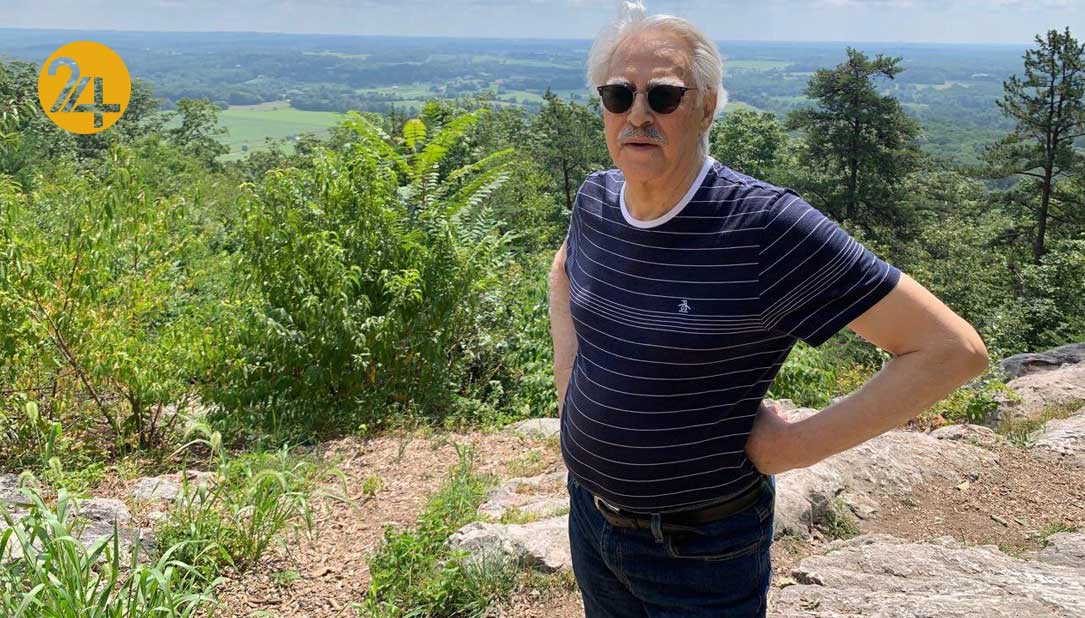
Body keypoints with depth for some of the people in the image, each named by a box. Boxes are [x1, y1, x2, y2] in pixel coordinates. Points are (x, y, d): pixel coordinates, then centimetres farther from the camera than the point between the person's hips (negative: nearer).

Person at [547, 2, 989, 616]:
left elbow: (953, 349, -24)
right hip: (590, 513, 6)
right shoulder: (596, 199, -5)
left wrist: (796, 444, -20)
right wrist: (567, 380, 7)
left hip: (699, 548, -5)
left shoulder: (766, 225, -25)